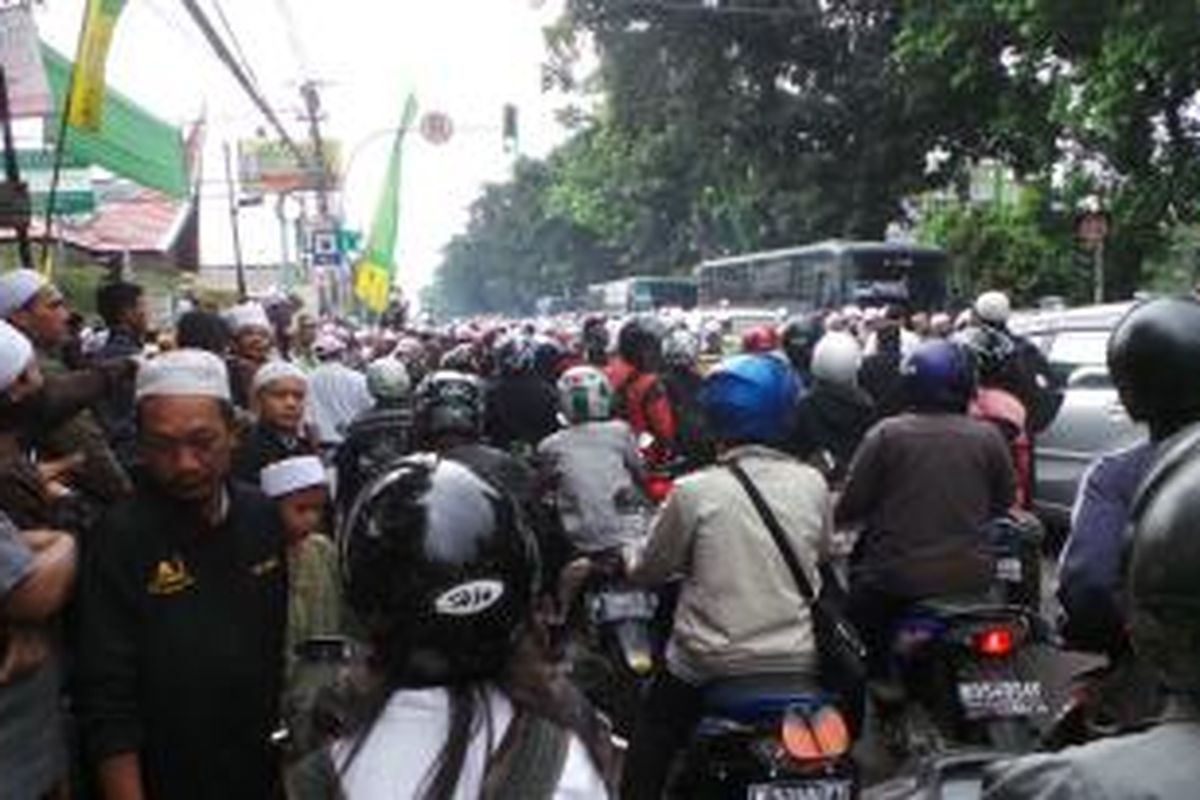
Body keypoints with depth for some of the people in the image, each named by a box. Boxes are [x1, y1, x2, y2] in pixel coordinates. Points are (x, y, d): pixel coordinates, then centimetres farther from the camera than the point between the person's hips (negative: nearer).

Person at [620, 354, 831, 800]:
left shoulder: (694, 491, -14)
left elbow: (649, 572, -4)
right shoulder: (812, 484, -5)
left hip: (712, 665, -2)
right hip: (799, 663, 3)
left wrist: (627, 565, 17)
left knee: (652, 737, 21)